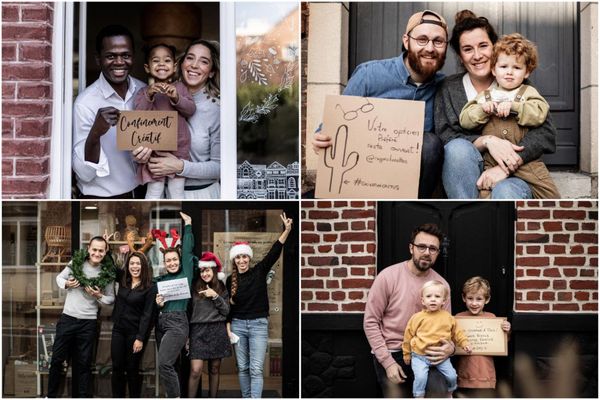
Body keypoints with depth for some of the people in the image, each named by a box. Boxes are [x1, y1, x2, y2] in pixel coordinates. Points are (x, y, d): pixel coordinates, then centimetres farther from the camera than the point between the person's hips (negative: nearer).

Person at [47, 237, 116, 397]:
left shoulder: (107, 273, -5)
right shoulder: (75, 262, -5)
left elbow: (111, 298, 4)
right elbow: (59, 277, 9)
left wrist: (99, 296, -16)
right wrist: (66, 284, -13)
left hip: (88, 322, -1)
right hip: (67, 318, 1)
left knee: (84, 363, 8)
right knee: (57, 358, 7)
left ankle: (82, 396, 18)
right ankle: (51, 394, 22)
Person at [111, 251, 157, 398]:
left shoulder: (150, 288, -8)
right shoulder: (122, 280, 6)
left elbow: (147, 314, -12)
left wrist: (140, 338, -17)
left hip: (135, 332, -5)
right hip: (118, 330, 5)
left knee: (132, 369, 3)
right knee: (117, 367, 4)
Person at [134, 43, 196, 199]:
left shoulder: (180, 88, 6)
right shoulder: (143, 92, 3)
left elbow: (191, 110, -3)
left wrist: (176, 98, -20)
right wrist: (149, 95, -23)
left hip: (178, 149, 1)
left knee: (176, 191, 7)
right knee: (154, 191, 2)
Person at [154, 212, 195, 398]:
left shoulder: (185, 274, 3)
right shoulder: (159, 280, 14)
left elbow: (188, 250, -2)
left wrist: (188, 225, 5)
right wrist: (157, 303, -6)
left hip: (177, 323, -6)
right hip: (160, 323, 6)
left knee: (164, 363, -19)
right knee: (167, 365, 7)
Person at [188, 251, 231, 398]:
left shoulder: (221, 289, 8)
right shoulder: (195, 288, 5)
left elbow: (226, 311, 1)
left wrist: (215, 296, -12)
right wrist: (187, 334, 2)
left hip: (217, 331, 2)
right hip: (198, 331, -1)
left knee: (214, 370, 8)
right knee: (195, 371, -12)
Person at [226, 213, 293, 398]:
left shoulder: (259, 271, -2)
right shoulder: (230, 280, 4)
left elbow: (274, 253, -14)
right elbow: (228, 305, 12)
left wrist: (287, 230, -26)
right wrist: (228, 328, 5)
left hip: (259, 324, -3)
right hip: (238, 325, 3)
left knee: (256, 369, -9)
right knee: (242, 367, 8)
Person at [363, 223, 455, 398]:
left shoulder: (442, 285, 1)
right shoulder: (388, 276, -10)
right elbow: (371, 322, -7)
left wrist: (450, 347, -17)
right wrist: (388, 361, -12)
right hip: (390, 354, -2)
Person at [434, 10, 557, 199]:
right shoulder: (448, 89, 7)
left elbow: (546, 132, -7)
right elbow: (445, 139, -4)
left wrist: (504, 168, -20)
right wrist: (487, 141, -21)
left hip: (512, 177, -1)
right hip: (463, 180, 2)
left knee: (505, 192, -37)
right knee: (458, 147, -31)